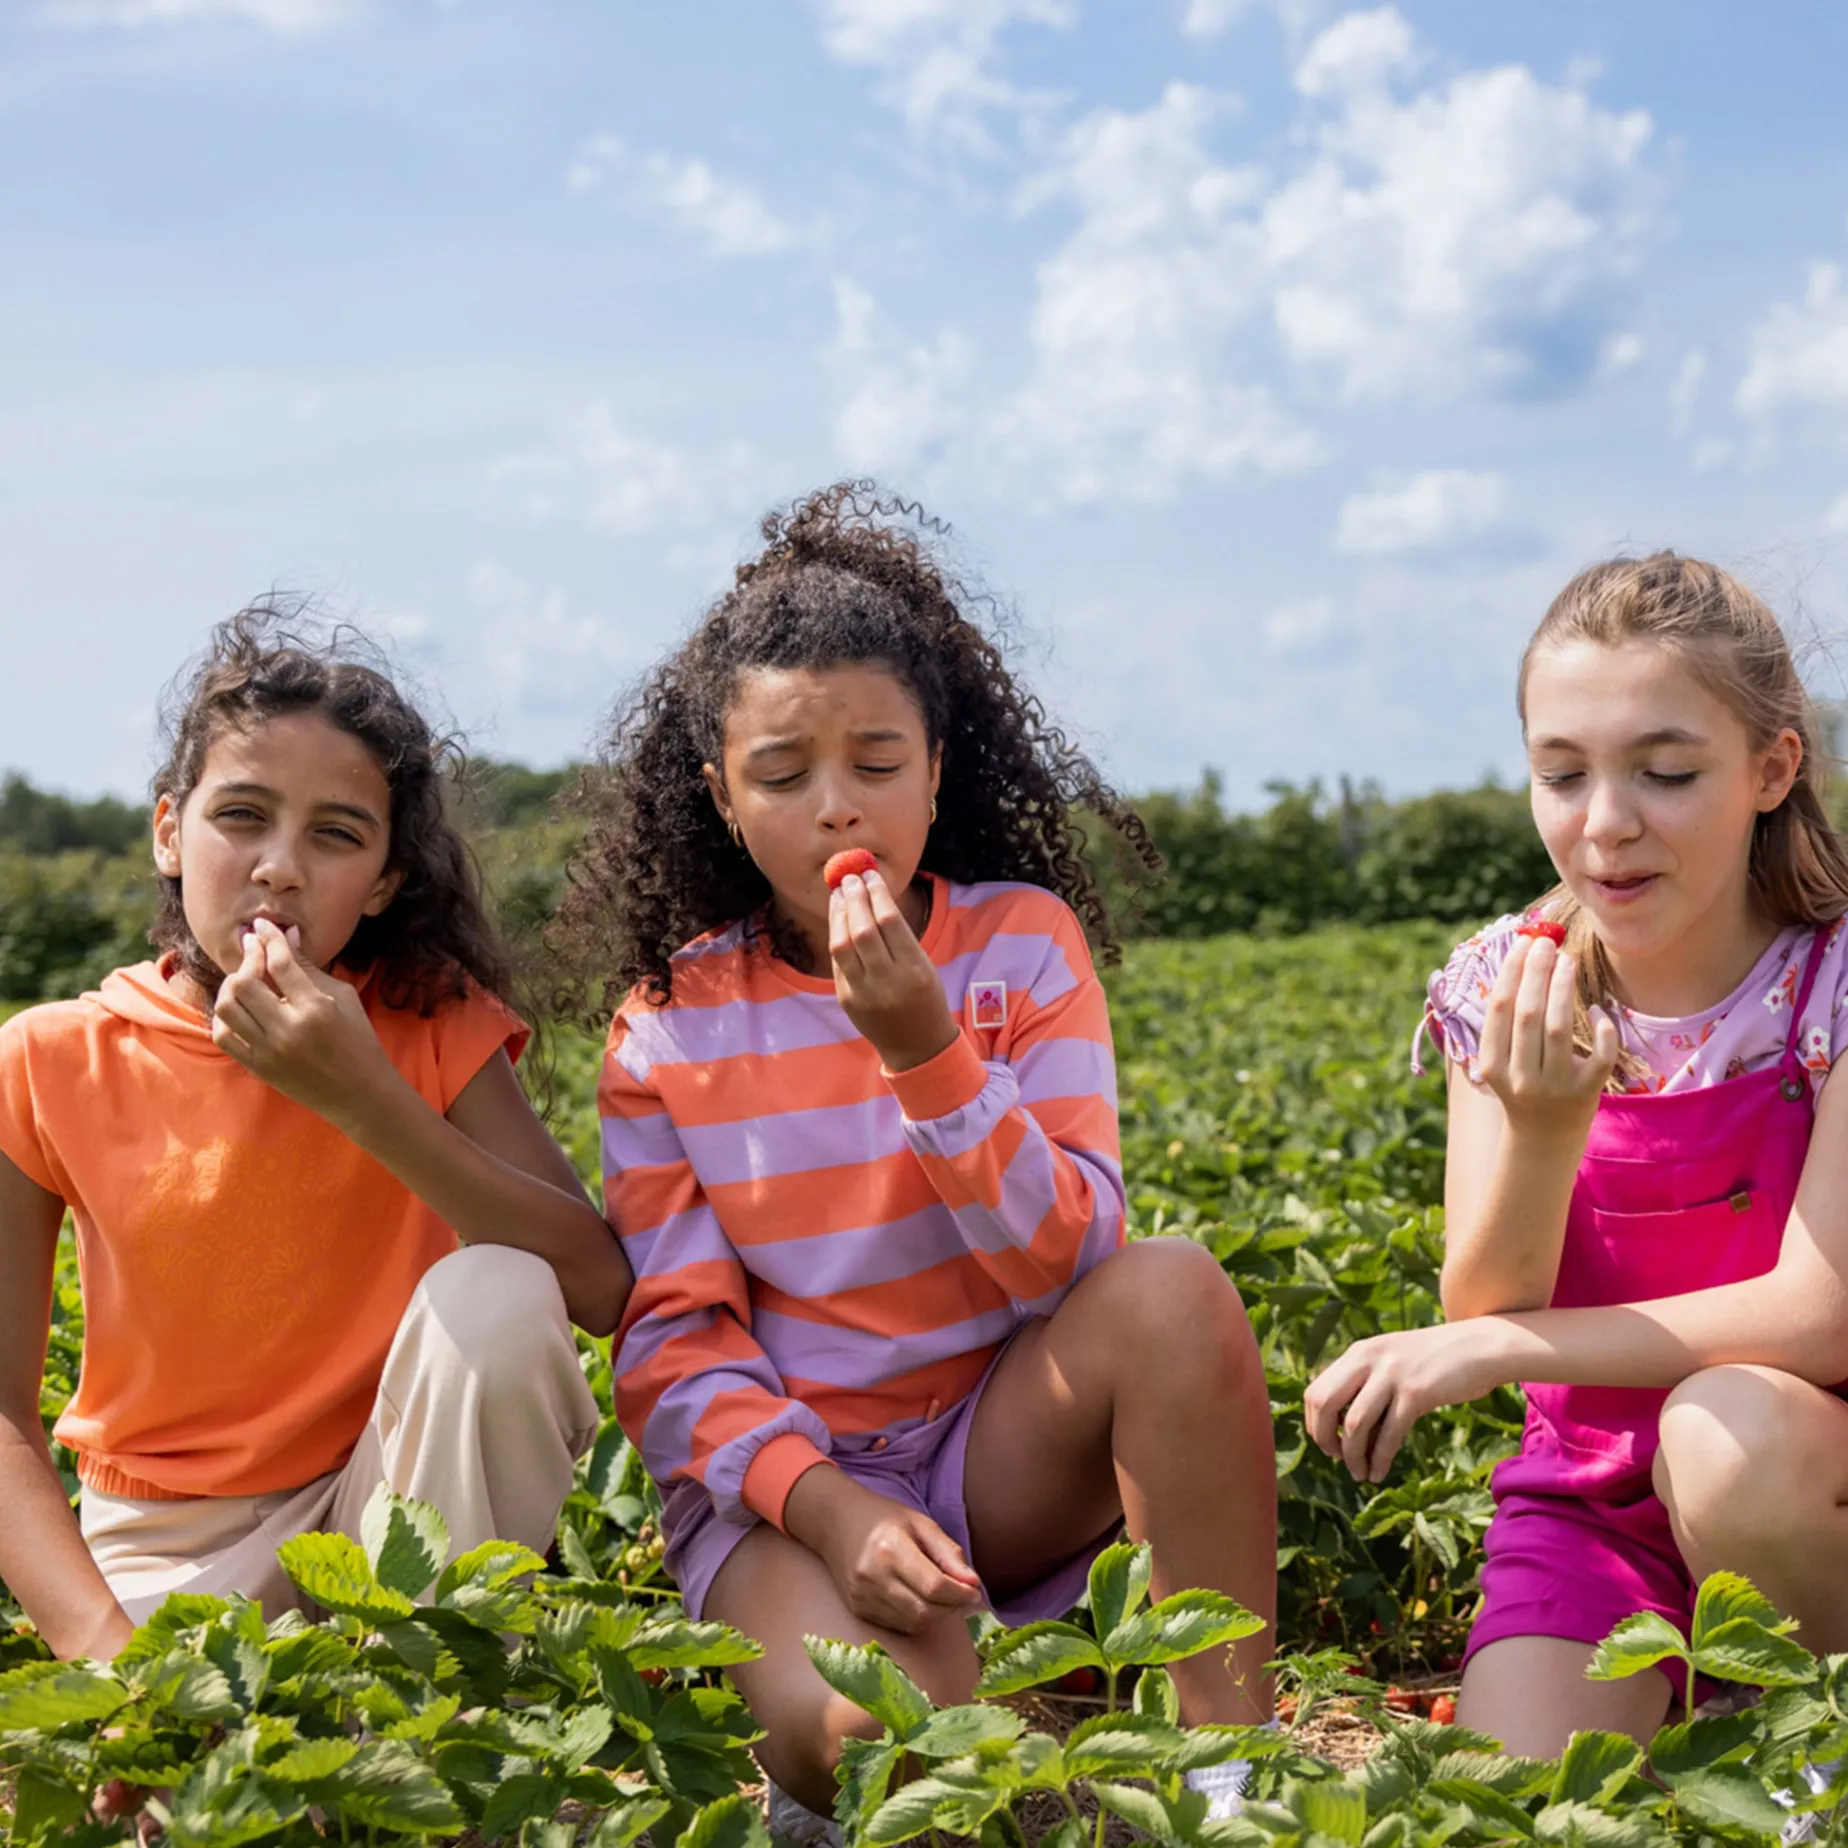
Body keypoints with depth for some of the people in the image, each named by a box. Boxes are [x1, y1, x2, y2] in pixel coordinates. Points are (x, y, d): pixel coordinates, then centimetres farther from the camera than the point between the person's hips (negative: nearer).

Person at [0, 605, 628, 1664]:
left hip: (408, 1501, 2)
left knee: (497, 1293, -27)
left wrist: (365, 1100, -29)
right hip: (174, 1546, -2)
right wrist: (106, 1642, -26)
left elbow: (600, 1288, -19)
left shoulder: (432, 1023, -7)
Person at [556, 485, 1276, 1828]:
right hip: (785, 1473, -1)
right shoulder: (669, 1025, -3)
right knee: (861, 1732, -35)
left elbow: (1071, 1264, -12)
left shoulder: (1021, 941, -3)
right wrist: (822, 1503, -23)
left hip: (1007, 1441, 2)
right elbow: (673, 1343, -5)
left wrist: (923, 1048, -26)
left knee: (1172, 1287, -30)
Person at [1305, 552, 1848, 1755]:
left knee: (1729, 1431, -35)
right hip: (1592, 1491, 1)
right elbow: (1488, 1310, -10)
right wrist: (1542, 1128, -31)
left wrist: (1478, 1350, -24)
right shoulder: (1507, 994, -6)